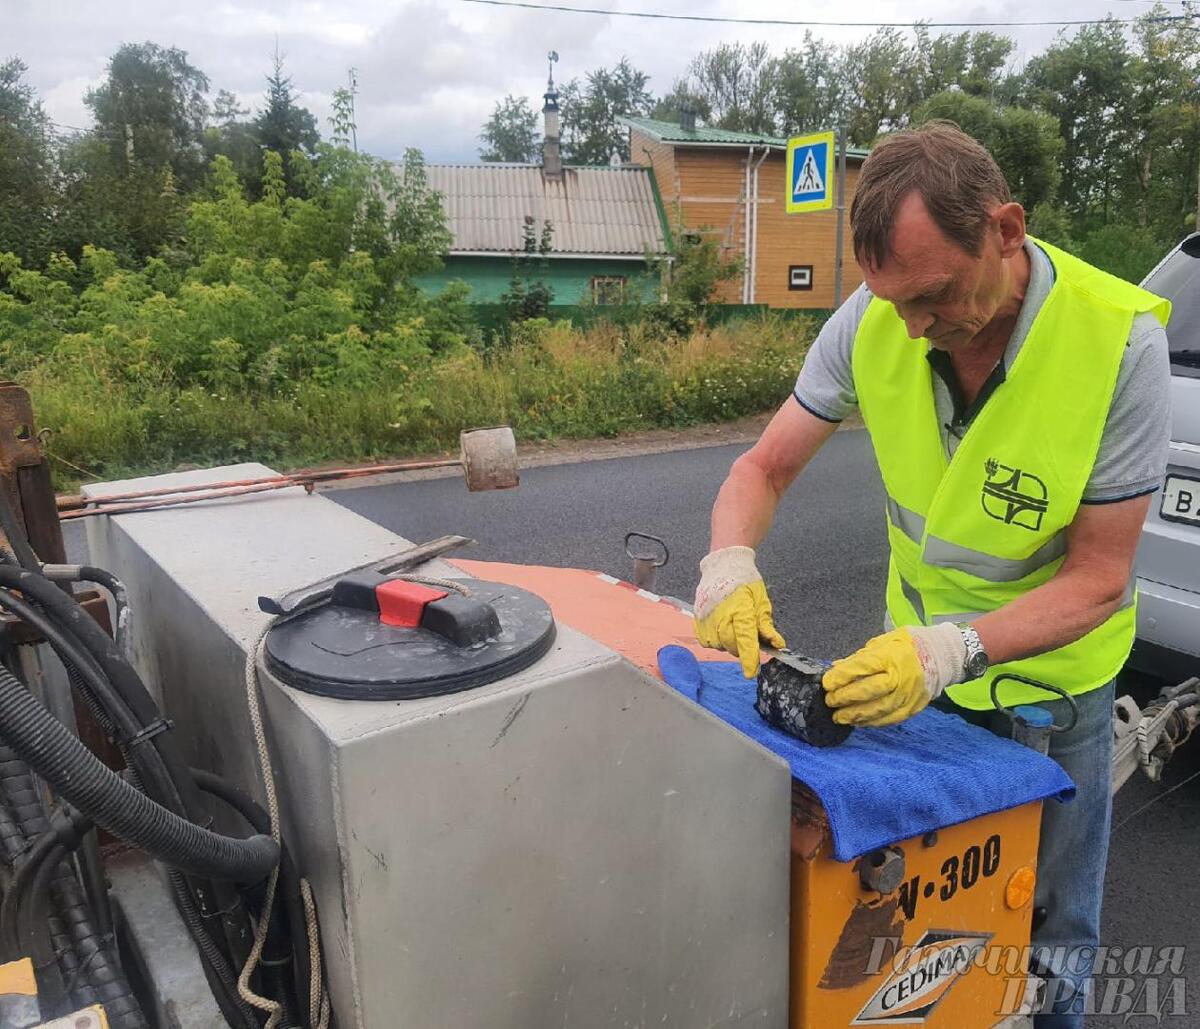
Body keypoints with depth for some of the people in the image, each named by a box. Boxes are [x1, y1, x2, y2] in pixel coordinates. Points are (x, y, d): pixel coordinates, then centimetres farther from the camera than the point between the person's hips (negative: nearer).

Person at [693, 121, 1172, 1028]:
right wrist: (731, 561, -30)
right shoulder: (874, 318, -19)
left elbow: (1098, 578, -22)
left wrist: (956, 648, -37)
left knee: (1045, 944, 15)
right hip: (919, 654, 3)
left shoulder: (1121, 341, -26)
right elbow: (765, 468, -10)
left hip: (1049, 673, -2)